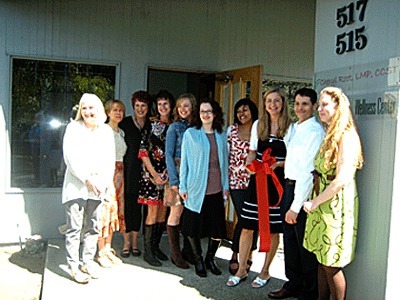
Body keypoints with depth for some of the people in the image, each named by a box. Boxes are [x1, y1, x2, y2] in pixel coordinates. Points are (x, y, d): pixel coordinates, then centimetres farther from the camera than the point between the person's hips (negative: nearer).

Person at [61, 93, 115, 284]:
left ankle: (87, 261, 20)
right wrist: (87, 178, -13)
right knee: (74, 227, -3)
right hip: (76, 185, -3)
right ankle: (74, 266, 5)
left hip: (97, 186, 4)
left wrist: (107, 181, -4)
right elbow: (70, 157, -8)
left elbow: (110, 159, 9)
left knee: (92, 227, 9)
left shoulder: (106, 130, 10)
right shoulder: (74, 127, 0)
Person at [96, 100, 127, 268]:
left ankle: (108, 249, 19)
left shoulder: (121, 132, 16)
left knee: (114, 210, 10)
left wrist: (120, 174, 11)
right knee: (105, 211, -5)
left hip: (119, 174, 8)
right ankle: (101, 252, 3)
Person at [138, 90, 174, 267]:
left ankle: (156, 247, 20)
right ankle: (148, 251, 3)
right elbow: (143, 150, -6)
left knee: (163, 211, 8)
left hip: (168, 173, 4)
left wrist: (169, 173, -3)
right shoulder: (151, 123, -2)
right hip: (151, 171, -4)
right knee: (153, 210, -5)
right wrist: (154, 173, -12)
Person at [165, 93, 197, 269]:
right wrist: (174, 180, -13)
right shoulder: (175, 127, 0)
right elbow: (169, 155, -5)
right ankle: (175, 253, 8)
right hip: (179, 173, -4)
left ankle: (188, 250, 18)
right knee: (176, 213, -1)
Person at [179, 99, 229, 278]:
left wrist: (225, 186, 8)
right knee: (194, 227, 6)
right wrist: (182, 186, -1)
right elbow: (184, 161, 1)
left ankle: (210, 258, 28)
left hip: (216, 190, 3)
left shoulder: (221, 135, 10)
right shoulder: (191, 133, 1)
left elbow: (225, 161, 12)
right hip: (196, 188, -2)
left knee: (218, 229, 5)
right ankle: (198, 260, 27)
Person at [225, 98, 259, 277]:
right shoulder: (231, 130, 6)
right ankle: (235, 255, 13)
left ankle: (249, 254, 24)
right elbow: (226, 154, 8)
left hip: (255, 181, 1)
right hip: (236, 181, -1)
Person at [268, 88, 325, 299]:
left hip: (304, 190, -8)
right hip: (289, 186, 8)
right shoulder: (292, 128, 10)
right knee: (289, 239, 18)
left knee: (305, 244, 5)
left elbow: (308, 172, -19)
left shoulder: (315, 131, -15)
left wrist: (296, 206, -20)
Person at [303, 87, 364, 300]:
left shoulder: (346, 137, -16)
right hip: (321, 205, 8)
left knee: (331, 264, 2)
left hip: (336, 206, -8)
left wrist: (314, 202, -14)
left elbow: (342, 180, -22)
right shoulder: (329, 136, 13)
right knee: (321, 260, 15)